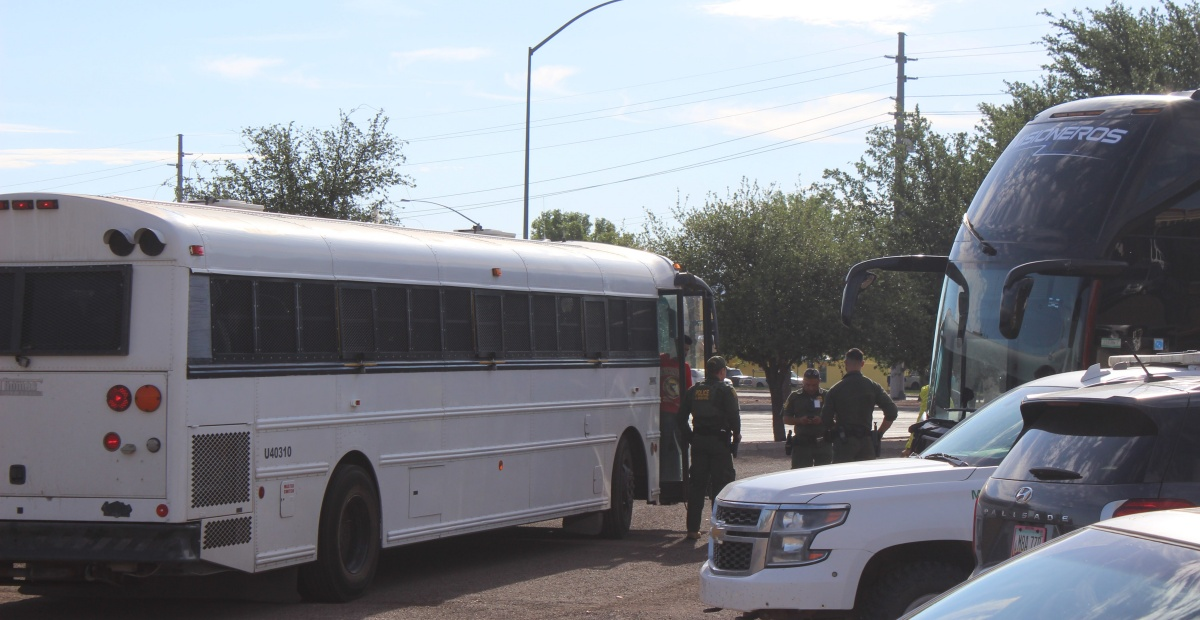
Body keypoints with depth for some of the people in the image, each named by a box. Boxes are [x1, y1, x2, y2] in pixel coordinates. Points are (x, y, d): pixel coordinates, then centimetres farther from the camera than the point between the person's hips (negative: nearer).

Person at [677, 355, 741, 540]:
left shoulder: (693, 391, 9)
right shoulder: (725, 391, -7)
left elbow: (681, 418, 10)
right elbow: (734, 417, -15)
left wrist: (689, 438, 17)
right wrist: (736, 436, 0)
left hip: (698, 441, 5)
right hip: (719, 441, -5)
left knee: (696, 484, 9)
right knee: (721, 483, 0)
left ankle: (693, 528, 9)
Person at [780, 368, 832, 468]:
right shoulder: (795, 397, 7)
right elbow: (786, 419, 8)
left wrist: (822, 420, -14)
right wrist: (799, 420, -12)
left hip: (823, 444, 0)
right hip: (801, 444, 0)